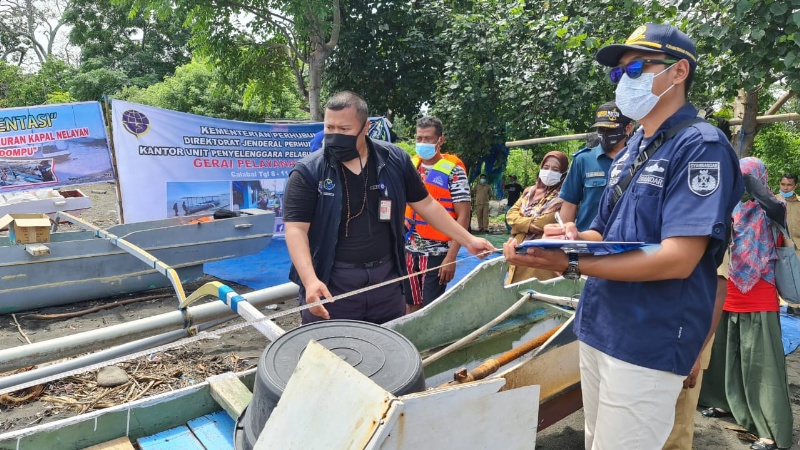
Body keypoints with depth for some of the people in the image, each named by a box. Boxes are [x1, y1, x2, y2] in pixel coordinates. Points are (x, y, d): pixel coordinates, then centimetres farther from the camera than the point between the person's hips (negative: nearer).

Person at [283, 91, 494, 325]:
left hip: (386, 278, 3)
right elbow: (296, 228, -14)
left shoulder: (395, 159, -1)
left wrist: (468, 240, 9)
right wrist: (310, 280, -28)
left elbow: (425, 205, 8)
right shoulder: (308, 172, -9)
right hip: (331, 283, -3)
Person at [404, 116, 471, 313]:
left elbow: (463, 216, -11)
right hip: (408, 250, 5)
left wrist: (451, 257, -17)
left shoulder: (453, 171, -8)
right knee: (412, 306, 14)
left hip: (437, 253, -4)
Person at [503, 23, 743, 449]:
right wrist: (576, 237, -6)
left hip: (649, 343, -8)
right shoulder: (630, 150, 11)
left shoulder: (701, 146, -14)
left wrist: (571, 264, -27)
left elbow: (677, 260, -23)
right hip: (597, 329, 8)